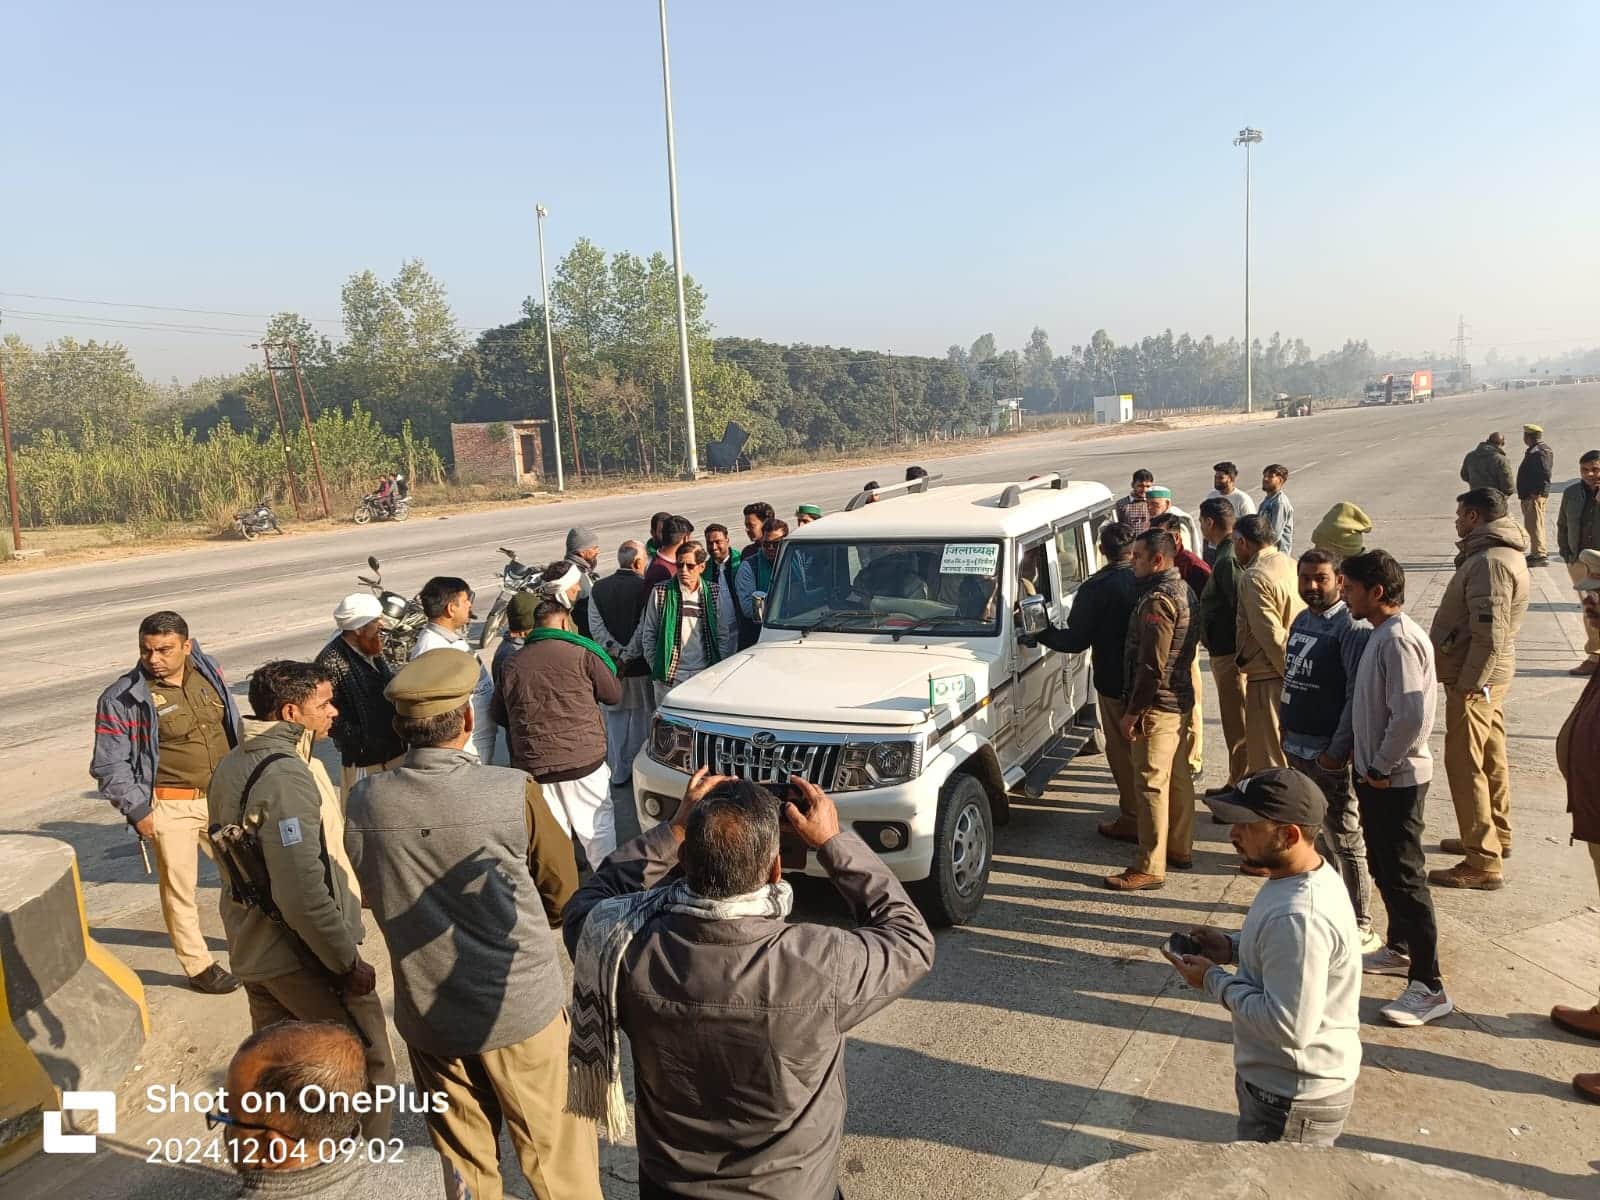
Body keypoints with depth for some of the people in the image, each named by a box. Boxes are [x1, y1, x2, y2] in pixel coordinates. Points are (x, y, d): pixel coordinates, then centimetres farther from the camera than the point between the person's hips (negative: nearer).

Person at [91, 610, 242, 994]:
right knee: (179, 889, 6)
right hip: (171, 807, -4)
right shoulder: (122, 698, -13)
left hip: (223, 796, 5)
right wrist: (137, 810, -11)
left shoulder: (209, 672, 1)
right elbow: (110, 766, -7)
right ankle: (197, 966, 22)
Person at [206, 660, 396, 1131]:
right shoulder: (286, 776, -25)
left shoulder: (233, 764, 5)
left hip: (254, 951, 9)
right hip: (303, 958, -9)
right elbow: (303, 893, -29)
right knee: (369, 1064, 7)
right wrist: (349, 962, -19)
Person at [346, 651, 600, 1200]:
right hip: (521, 1009, -3)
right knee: (556, 1154, 14)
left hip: (426, 1016, 3)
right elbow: (564, 890, -5)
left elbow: (376, 898, 5)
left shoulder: (365, 803, -11)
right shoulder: (512, 793, -20)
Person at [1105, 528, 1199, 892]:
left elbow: (1152, 666, -24)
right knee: (1178, 777, 19)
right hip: (1182, 699, 10)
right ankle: (1180, 849, 33)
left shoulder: (1157, 600, -21)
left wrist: (1133, 711, -18)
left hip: (1158, 705, -10)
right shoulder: (1182, 590, 11)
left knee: (1151, 784, -5)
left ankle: (1149, 868, 0)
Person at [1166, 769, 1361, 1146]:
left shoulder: (1299, 916, -35)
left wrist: (1215, 980, -22)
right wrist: (1233, 947, -1)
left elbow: (1290, 1026, -33)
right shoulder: (1311, 874, -3)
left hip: (1294, 1103, -9)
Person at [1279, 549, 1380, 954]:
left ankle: (1360, 927, 12)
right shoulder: (1302, 620, 10)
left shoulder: (1352, 628, -15)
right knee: (1323, 833, 20)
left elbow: (1358, 695, -19)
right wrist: (1284, 727, 14)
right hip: (1296, 747, 8)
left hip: (1329, 753, -8)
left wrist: (1338, 751, -19)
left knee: (1346, 841, 1)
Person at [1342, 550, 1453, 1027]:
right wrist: (1365, 760, 13)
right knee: (1383, 867, 21)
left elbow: (1412, 715, -29)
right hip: (1376, 776, 10)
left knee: (1405, 878, -4)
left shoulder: (1399, 639, -22)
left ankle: (1429, 987, 4)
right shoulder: (1380, 634, 8)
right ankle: (1399, 949, 38)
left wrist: (1381, 768, -19)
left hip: (1395, 781, -10)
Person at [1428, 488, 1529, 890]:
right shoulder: (1501, 552, 11)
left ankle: (1483, 864, 0)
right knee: (1490, 758, 20)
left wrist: (1468, 685, -22)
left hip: (1474, 679, -10)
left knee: (1465, 766, -5)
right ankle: (1495, 837, 35)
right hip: (1488, 675, 10)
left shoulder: (1490, 562, -22)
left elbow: (1489, 636, -27)